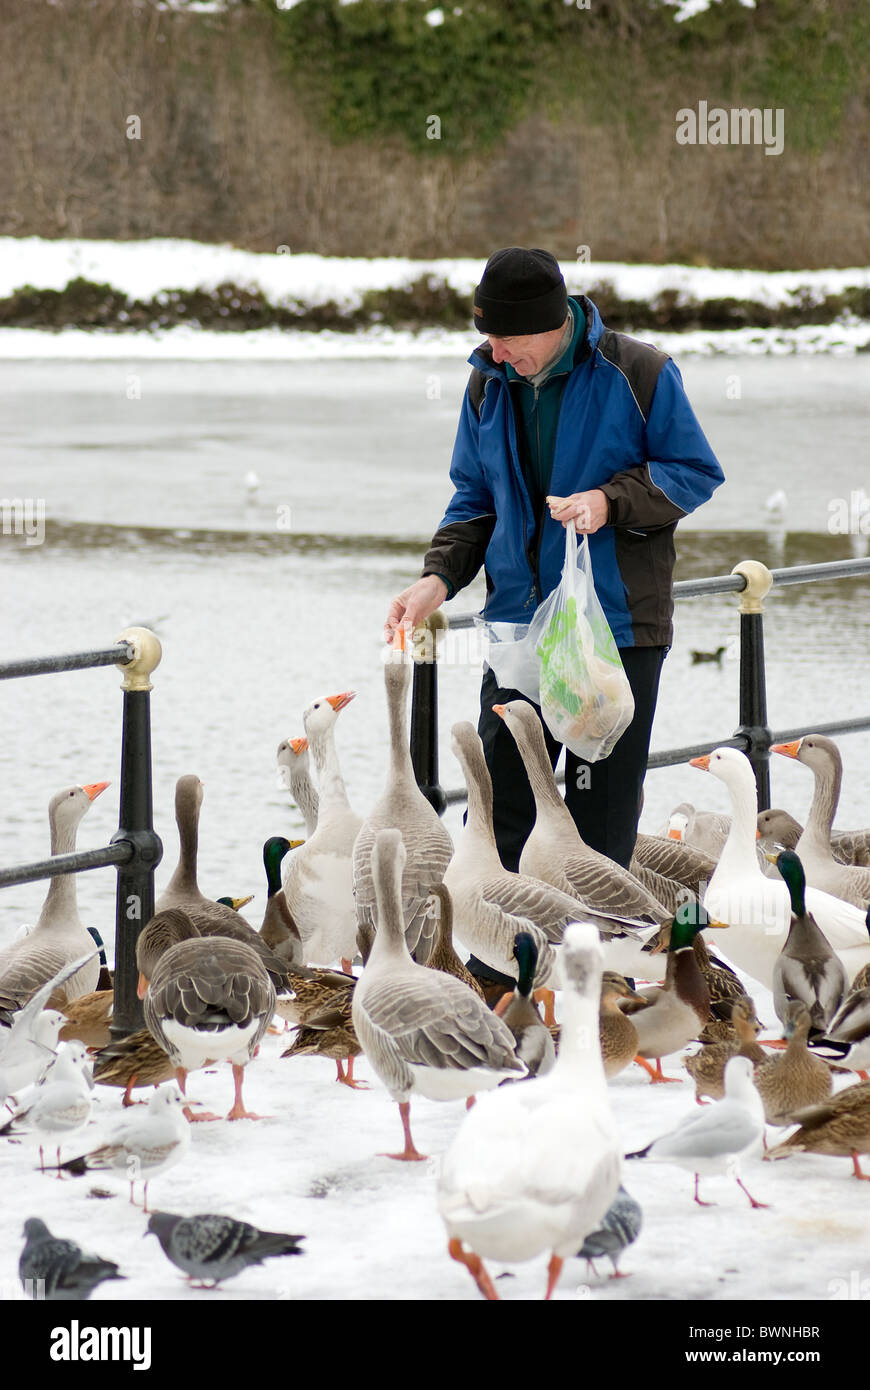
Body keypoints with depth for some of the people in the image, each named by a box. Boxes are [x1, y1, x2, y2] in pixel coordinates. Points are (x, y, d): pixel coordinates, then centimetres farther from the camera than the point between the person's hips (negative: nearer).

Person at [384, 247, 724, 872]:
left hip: (619, 626, -4)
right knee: (498, 804, 4)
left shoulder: (639, 372, -9)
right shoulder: (489, 382, 6)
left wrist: (610, 500, -18)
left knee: (602, 819, 2)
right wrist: (439, 578, -1)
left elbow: (697, 472, -2)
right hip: (516, 624, 4)